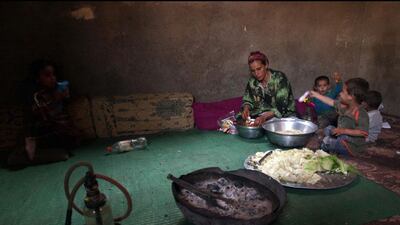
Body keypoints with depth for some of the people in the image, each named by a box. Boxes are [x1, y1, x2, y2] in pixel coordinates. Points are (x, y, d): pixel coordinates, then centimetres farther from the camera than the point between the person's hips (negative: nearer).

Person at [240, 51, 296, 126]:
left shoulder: (279, 78, -18)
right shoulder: (252, 81, -2)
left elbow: (281, 107, -24)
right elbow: (247, 100, 9)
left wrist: (264, 117, -40)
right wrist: (246, 109, -15)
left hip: (284, 115, -5)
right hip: (261, 115, 5)